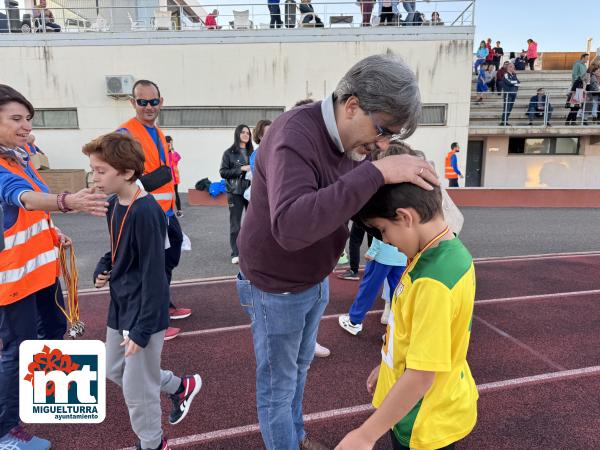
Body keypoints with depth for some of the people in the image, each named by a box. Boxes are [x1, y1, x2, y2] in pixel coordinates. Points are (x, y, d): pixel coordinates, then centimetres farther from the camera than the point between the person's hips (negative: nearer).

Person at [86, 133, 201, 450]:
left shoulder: (145, 212, -25)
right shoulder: (114, 204, 3)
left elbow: (154, 274, -24)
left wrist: (142, 329, -21)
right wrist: (103, 269, -1)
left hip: (143, 312, -9)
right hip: (120, 305, 9)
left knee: (137, 388, 7)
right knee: (115, 371, 24)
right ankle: (181, 387, 42)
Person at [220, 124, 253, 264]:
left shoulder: (252, 152, 10)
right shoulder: (229, 153, 0)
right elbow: (223, 172, -4)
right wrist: (241, 169, -14)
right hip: (235, 192, -3)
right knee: (235, 224, 2)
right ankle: (235, 253, 10)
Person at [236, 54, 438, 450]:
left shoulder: (351, 140, -4)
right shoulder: (295, 134, -31)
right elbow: (291, 227, -46)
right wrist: (377, 172, -45)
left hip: (316, 281, 9)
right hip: (276, 289, -8)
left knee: (300, 367, 28)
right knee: (277, 385, 13)